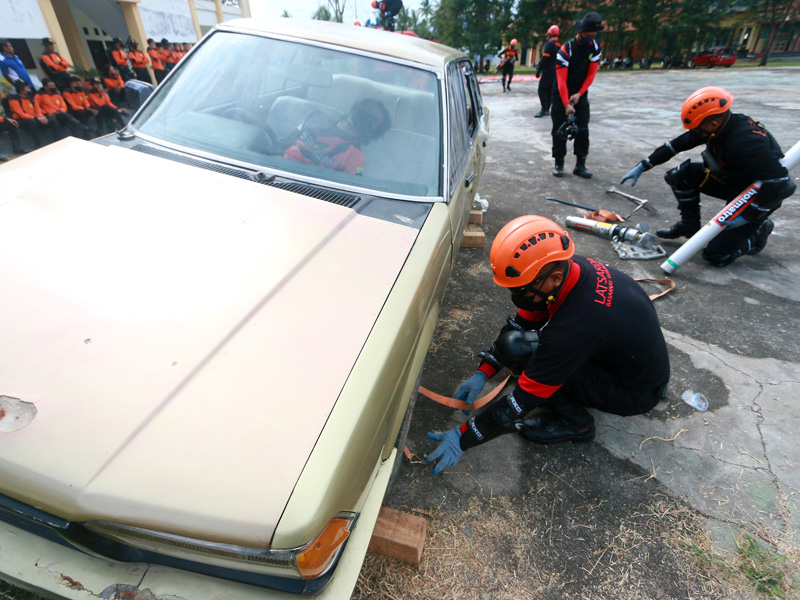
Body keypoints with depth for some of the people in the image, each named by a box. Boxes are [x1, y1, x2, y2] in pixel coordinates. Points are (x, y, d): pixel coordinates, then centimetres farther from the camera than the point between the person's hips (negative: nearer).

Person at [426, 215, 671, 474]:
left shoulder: (576, 327, -38)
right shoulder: (570, 267, -15)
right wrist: (482, 373, -5)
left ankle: (575, 422, -4)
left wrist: (463, 438, -20)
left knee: (516, 348, -25)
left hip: (637, 393, -7)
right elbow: (521, 323, -2)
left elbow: (522, 401, -31)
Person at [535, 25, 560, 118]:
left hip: (548, 71, -9)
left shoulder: (549, 44, -11)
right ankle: (547, 109, 14)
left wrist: (538, 70, -12)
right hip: (556, 71, 9)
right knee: (549, 89, 12)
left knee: (542, 89, -8)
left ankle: (544, 110, -14)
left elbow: (544, 59, -17)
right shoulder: (559, 45, 15)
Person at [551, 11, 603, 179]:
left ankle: (580, 165, 2)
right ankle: (559, 163, 8)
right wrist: (566, 104, -30)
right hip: (562, 95, -4)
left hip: (581, 94, 4)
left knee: (583, 130, -2)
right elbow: (561, 80, -23)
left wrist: (579, 94, -14)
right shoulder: (566, 49, -18)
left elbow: (591, 74, -1)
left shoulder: (595, 47, -3)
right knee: (559, 130, -3)